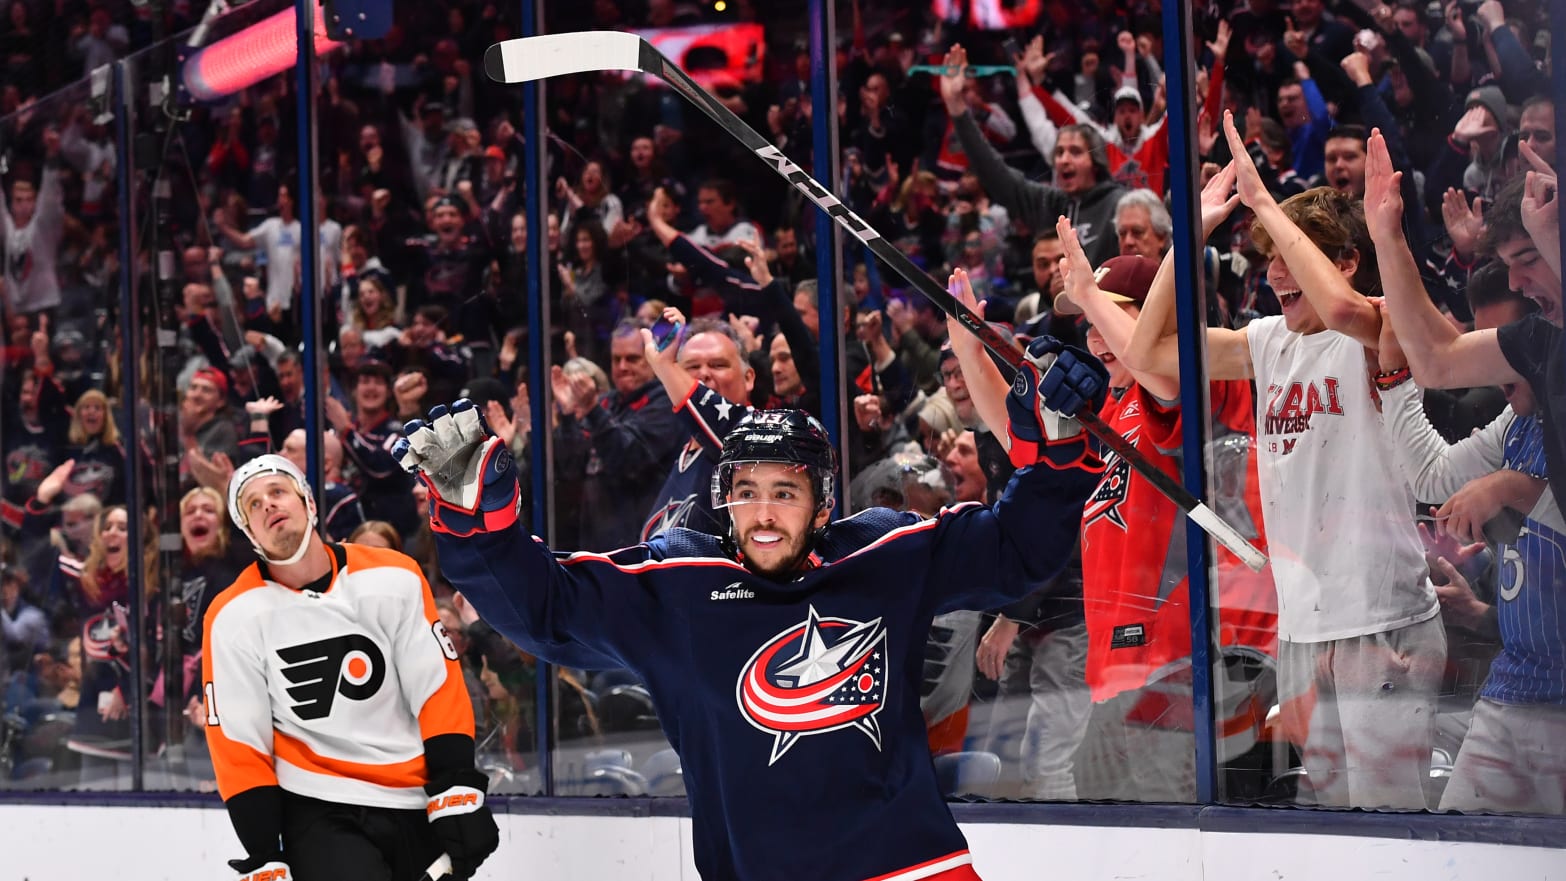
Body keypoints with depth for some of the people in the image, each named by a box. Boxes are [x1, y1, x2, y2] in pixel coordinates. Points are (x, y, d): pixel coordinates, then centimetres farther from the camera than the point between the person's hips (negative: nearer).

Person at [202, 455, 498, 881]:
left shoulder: (394, 578, -3)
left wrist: (457, 795, -10)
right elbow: (238, 746, -4)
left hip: (416, 807, 3)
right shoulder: (234, 618, -6)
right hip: (319, 813, -3)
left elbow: (440, 691, -1)